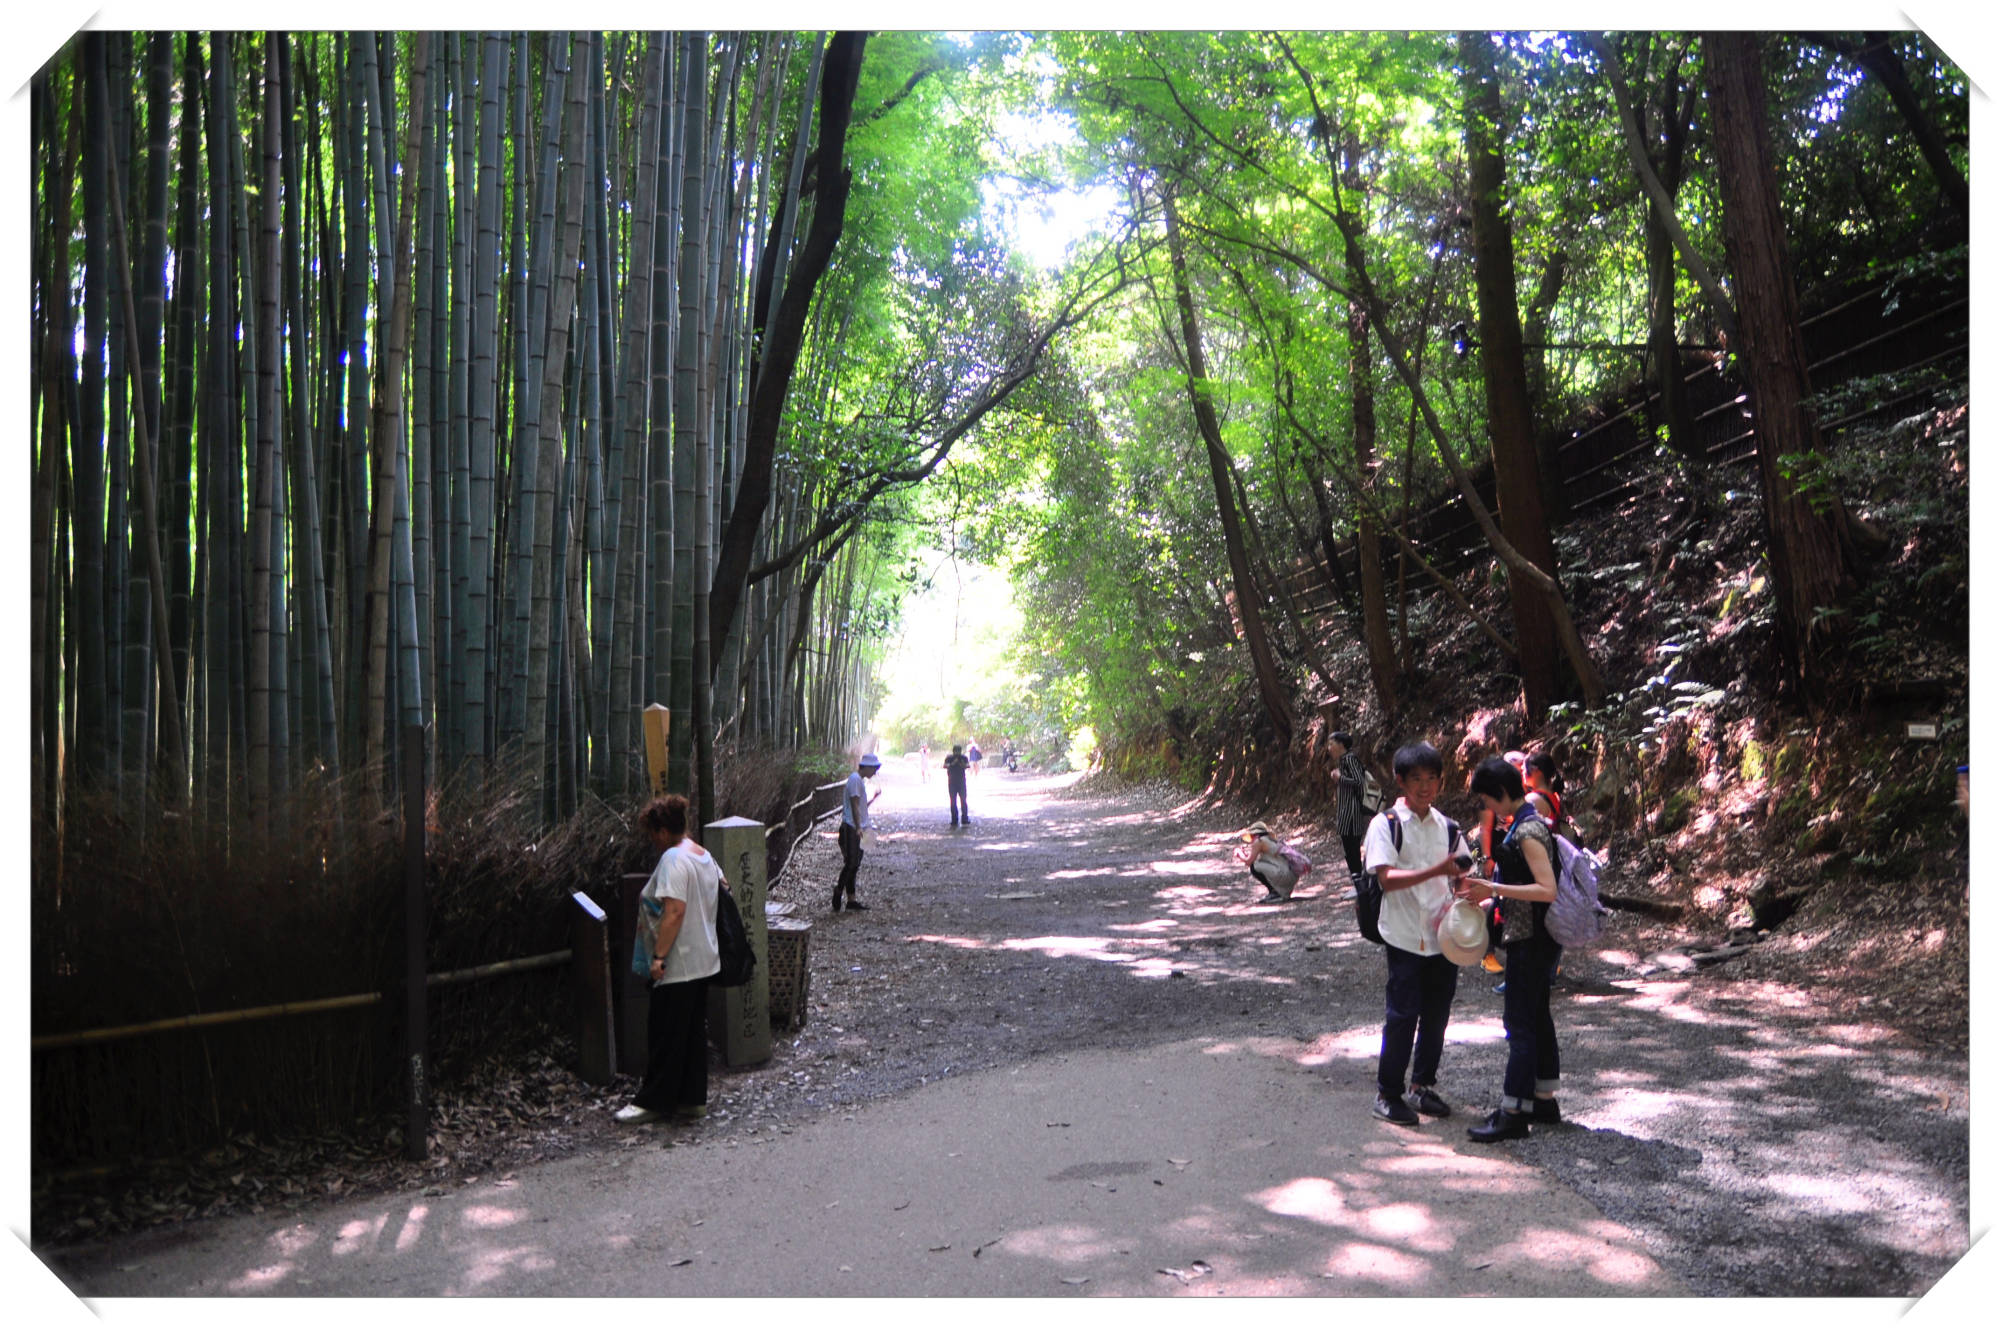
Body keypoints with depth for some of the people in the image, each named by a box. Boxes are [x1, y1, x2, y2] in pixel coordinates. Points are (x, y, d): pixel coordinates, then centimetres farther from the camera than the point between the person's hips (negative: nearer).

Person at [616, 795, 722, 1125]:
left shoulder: (673, 859, -18)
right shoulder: (705, 856, 10)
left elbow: (675, 911, -25)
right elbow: (722, 885, 25)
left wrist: (659, 956, -23)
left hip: (677, 965, -9)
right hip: (704, 960, 9)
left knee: (665, 1034, 1)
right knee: (695, 1032, 13)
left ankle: (653, 1101, 10)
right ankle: (693, 1099, 18)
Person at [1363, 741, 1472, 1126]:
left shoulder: (1446, 826, 9)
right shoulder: (1386, 824, -7)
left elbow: (1463, 872, 17)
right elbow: (1387, 877, -19)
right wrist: (1438, 870, -29)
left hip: (1443, 934, 5)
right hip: (1405, 936, -5)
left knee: (1437, 1014, 11)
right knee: (1403, 1014, -2)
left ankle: (1425, 1084, 27)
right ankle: (1387, 1094, 10)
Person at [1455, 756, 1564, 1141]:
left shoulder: (1527, 831, -20)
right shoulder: (1522, 824, 10)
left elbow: (1547, 889, -27)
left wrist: (1495, 889, -25)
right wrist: (1487, 887, 9)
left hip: (1530, 940, -10)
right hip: (1532, 938, 10)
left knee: (1519, 1022, -4)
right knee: (1537, 1016, 17)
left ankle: (1513, 1112, 1)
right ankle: (1544, 1100, 28)